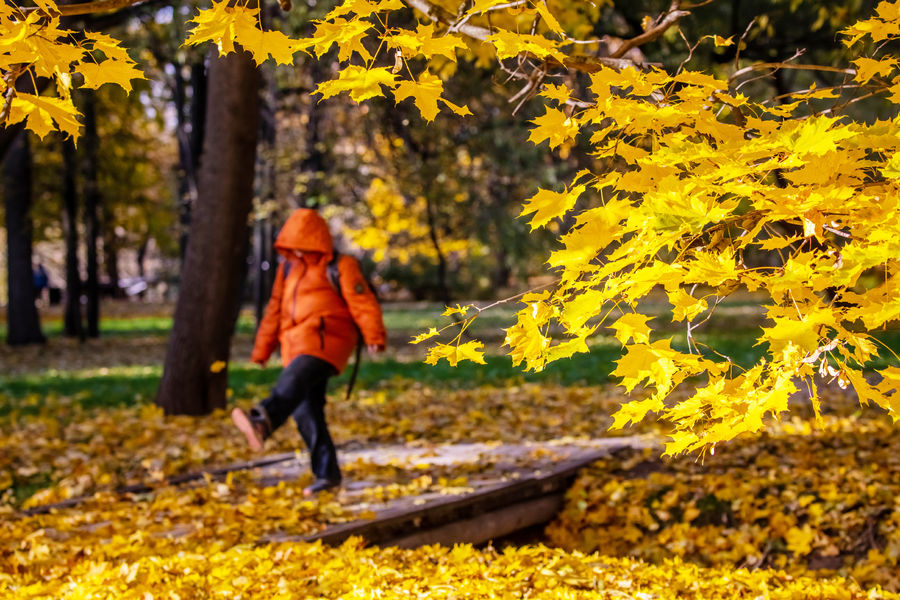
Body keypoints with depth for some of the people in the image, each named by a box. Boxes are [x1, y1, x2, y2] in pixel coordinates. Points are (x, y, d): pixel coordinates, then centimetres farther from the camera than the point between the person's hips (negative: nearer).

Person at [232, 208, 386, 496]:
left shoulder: (340, 267, 1)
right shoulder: (288, 268, 20)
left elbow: (363, 304, -7)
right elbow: (275, 310, 23)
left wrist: (375, 337, -19)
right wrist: (262, 350, 21)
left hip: (326, 340, -7)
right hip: (297, 348, 7)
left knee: (294, 380, -33)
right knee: (306, 411, 1)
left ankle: (262, 422, -60)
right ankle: (327, 473, 7)